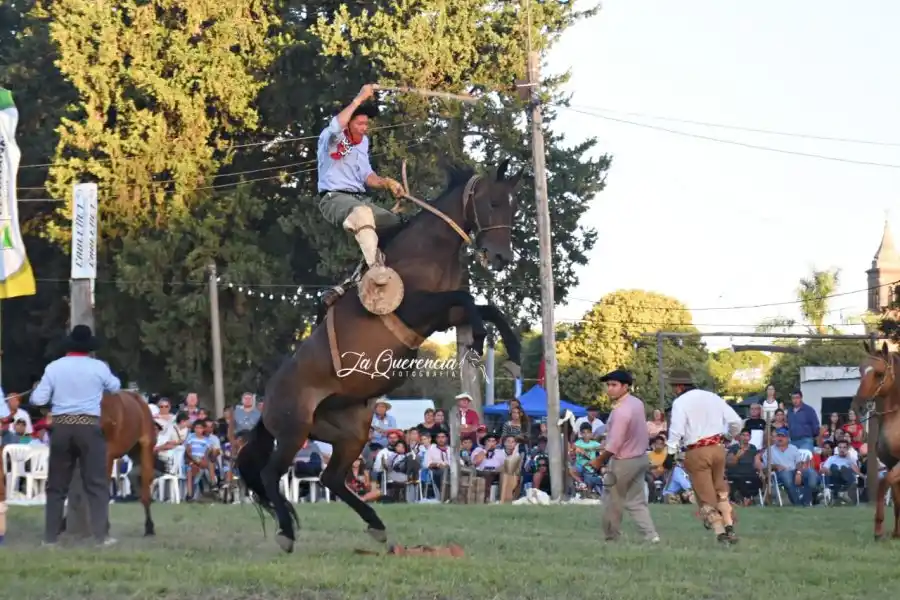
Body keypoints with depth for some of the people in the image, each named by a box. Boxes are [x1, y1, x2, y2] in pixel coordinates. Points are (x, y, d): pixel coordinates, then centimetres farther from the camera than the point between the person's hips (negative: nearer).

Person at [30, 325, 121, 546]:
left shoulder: (54, 367, 0)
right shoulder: (99, 367, -2)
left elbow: (39, 400, 1)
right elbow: (115, 387, 16)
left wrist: (35, 391, 23)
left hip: (61, 427, 2)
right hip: (89, 427, -2)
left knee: (56, 484, 9)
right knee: (97, 482, 2)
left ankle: (50, 536, 9)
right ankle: (101, 535, -4)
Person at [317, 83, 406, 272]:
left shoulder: (362, 143, 19)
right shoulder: (331, 138, -3)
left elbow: (367, 176, 15)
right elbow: (336, 126, -28)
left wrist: (387, 183, -5)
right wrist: (360, 98, -26)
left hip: (360, 199, 9)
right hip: (334, 198, -8)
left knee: (396, 222, -2)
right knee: (362, 212, -39)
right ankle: (376, 267, -49)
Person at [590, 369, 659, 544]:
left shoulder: (621, 411, -25)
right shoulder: (637, 403, 3)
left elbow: (614, 444, -25)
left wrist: (599, 461, -10)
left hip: (624, 462, -8)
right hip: (640, 458, 8)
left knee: (614, 503, 8)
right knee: (636, 502, 11)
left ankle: (611, 538, 19)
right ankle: (651, 536, 1)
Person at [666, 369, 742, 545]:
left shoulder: (680, 402, -8)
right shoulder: (712, 397, 6)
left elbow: (676, 430, -19)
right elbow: (736, 422, 7)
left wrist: (671, 452, -10)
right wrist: (731, 436, 26)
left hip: (696, 452, -5)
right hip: (718, 447, 5)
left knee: (706, 497, 7)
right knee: (720, 489, 24)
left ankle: (720, 532, 5)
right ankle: (729, 527, 15)